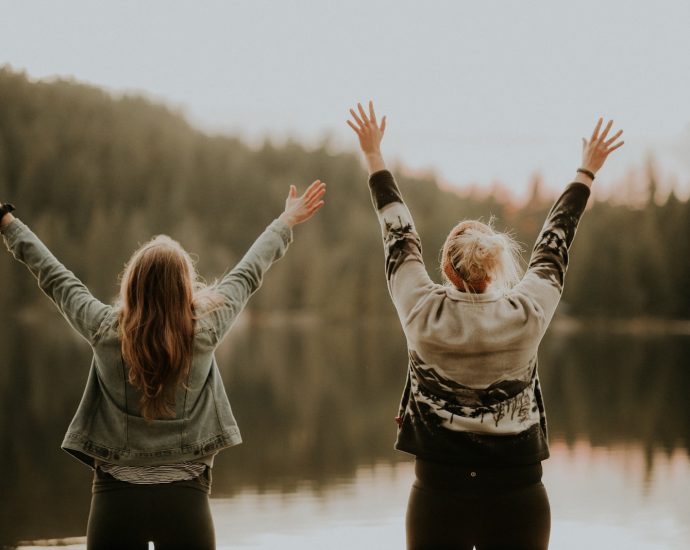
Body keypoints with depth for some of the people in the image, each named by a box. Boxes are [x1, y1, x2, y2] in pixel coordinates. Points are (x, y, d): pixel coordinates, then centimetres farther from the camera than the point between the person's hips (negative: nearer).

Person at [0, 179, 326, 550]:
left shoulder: (105, 331, -8)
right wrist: (286, 223, 22)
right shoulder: (204, 331, -7)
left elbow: (53, 277, 6)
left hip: (116, 495, 0)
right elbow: (247, 275, 7)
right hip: (185, 497, 0)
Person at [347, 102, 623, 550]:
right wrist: (587, 172, 22)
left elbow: (400, 237, 4)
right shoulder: (527, 315, -7)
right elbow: (554, 244, 7)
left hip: (439, 492, 0)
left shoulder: (423, 315, -8)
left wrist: (375, 158, 17)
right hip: (518, 495, 0)